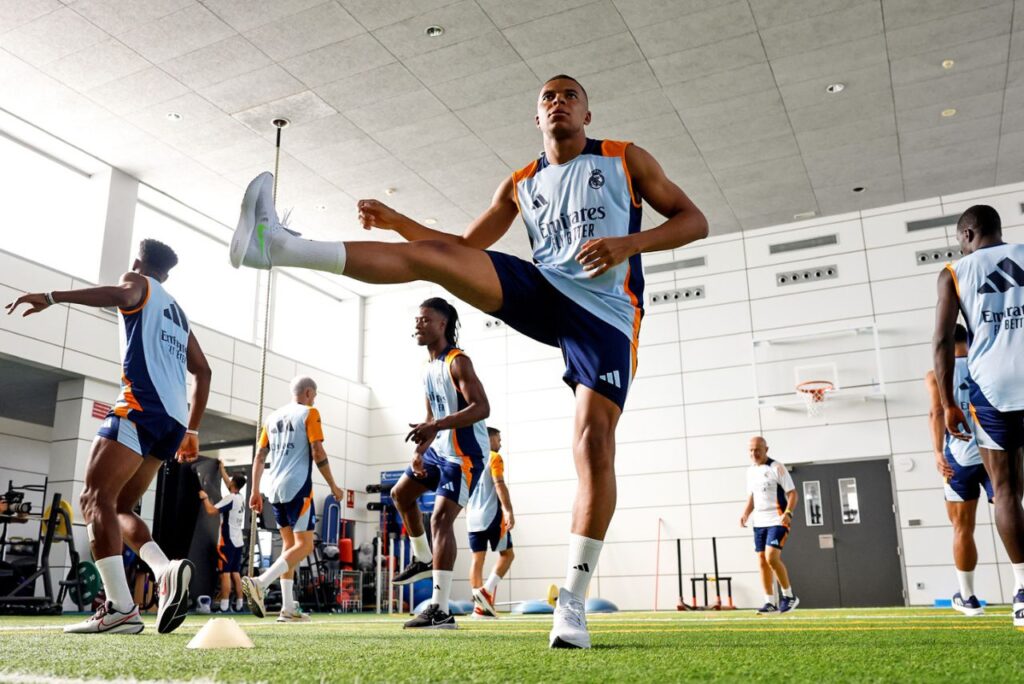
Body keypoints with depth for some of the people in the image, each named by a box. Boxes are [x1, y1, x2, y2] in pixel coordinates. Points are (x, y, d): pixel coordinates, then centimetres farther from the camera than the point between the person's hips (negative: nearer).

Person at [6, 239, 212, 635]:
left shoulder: (139, 284, 11)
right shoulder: (179, 314, 31)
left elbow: (117, 295, -15)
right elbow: (202, 372, 27)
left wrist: (52, 297, -21)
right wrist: (192, 431, 27)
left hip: (142, 407, -8)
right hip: (173, 418, 8)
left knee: (95, 499, -11)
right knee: (118, 507, 13)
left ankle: (120, 608, -23)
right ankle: (167, 570, -10)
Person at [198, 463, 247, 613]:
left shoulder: (229, 498, -13)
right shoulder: (240, 498, 12)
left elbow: (211, 511, -19)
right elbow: (226, 481, 26)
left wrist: (204, 498, -4)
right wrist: (222, 467, 35)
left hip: (227, 541, -8)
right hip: (238, 541, 8)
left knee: (225, 573, -9)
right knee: (235, 573, 10)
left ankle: (224, 606, -12)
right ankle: (239, 605, 9)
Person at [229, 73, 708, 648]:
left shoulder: (627, 159, 10)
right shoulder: (521, 184, 19)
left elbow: (694, 220, 6)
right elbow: (466, 245, 24)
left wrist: (628, 243, -13)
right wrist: (398, 221, 10)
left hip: (606, 313, -3)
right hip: (542, 291, 3)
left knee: (595, 439, -18)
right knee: (432, 254, -15)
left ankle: (573, 603, -11)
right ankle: (279, 246, -21)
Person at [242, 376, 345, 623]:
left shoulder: (274, 417, 17)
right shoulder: (309, 413, -2)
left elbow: (260, 456, 14)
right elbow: (318, 453, -10)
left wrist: (255, 491, 16)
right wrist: (333, 486, -3)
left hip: (274, 488, 7)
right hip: (298, 486, -7)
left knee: (289, 543, 14)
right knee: (304, 545, -5)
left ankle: (288, 608, 10)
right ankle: (260, 583, -24)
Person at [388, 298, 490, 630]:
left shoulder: (458, 362, -16)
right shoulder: (428, 369, 12)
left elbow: (482, 407, -27)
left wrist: (435, 426, -34)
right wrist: (419, 450, 5)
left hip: (464, 453, -10)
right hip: (439, 449, 10)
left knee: (441, 518, -17)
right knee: (401, 493, 21)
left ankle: (441, 610, -15)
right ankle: (423, 559, 37)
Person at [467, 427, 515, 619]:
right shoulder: (494, 458, -3)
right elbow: (499, 485, -15)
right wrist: (509, 511, -18)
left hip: (473, 517, 7)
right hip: (492, 515, -7)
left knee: (477, 558, 5)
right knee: (507, 554, 3)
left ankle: (479, 606, 2)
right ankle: (486, 591, -12)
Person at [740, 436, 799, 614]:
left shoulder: (777, 468, -7)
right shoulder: (750, 471, 13)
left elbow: (792, 493, -8)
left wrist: (788, 513, -23)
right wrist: (745, 514, 6)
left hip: (777, 521, -7)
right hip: (759, 522, 7)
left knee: (772, 557, -18)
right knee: (762, 561, 4)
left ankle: (789, 596, -1)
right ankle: (770, 603, 12)